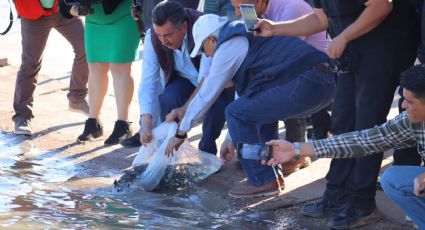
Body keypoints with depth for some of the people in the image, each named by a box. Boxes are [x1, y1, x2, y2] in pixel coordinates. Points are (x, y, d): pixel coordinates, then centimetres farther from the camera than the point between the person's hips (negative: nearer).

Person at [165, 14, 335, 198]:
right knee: (260, 108, 28)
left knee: (236, 113, -1)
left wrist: (180, 134, 18)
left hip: (304, 84, -10)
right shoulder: (247, 38, 30)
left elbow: (205, 96, 6)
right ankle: (273, 175, 23)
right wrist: (233, 138, 42)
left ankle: (263, 181, 2)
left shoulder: (227, 48, 1)